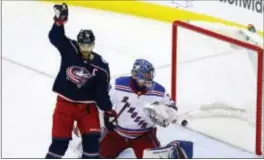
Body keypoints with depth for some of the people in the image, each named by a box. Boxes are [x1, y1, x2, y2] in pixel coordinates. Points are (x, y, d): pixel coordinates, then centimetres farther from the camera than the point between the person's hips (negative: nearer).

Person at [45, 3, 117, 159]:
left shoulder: (101, 67, -11)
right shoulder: (69, 50, -9)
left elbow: (102, 91, -6)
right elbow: (55, 37, -15)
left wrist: (108, 110, -8)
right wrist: (59, 20, -29)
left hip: (87, 105, 1)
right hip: (65, 102, 0)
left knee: (92, 138, -5)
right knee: (60, 140, 1)